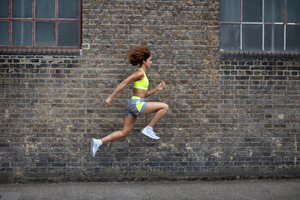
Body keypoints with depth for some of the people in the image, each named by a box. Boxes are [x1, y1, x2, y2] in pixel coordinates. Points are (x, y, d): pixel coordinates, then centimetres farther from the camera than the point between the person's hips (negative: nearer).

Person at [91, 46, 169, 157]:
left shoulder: (142, 74, 18)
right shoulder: (140, 73, -12)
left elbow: (145, 93, 23)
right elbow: (123, 83, -16)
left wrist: (157, 88, 12)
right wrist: (111, 98, -18)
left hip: (133, 105, 10)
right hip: (137, 104, -10)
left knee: (124, 133, 10)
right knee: (165, 107, -7)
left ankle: (98, 142, 6)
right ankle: (149, 128, -4)